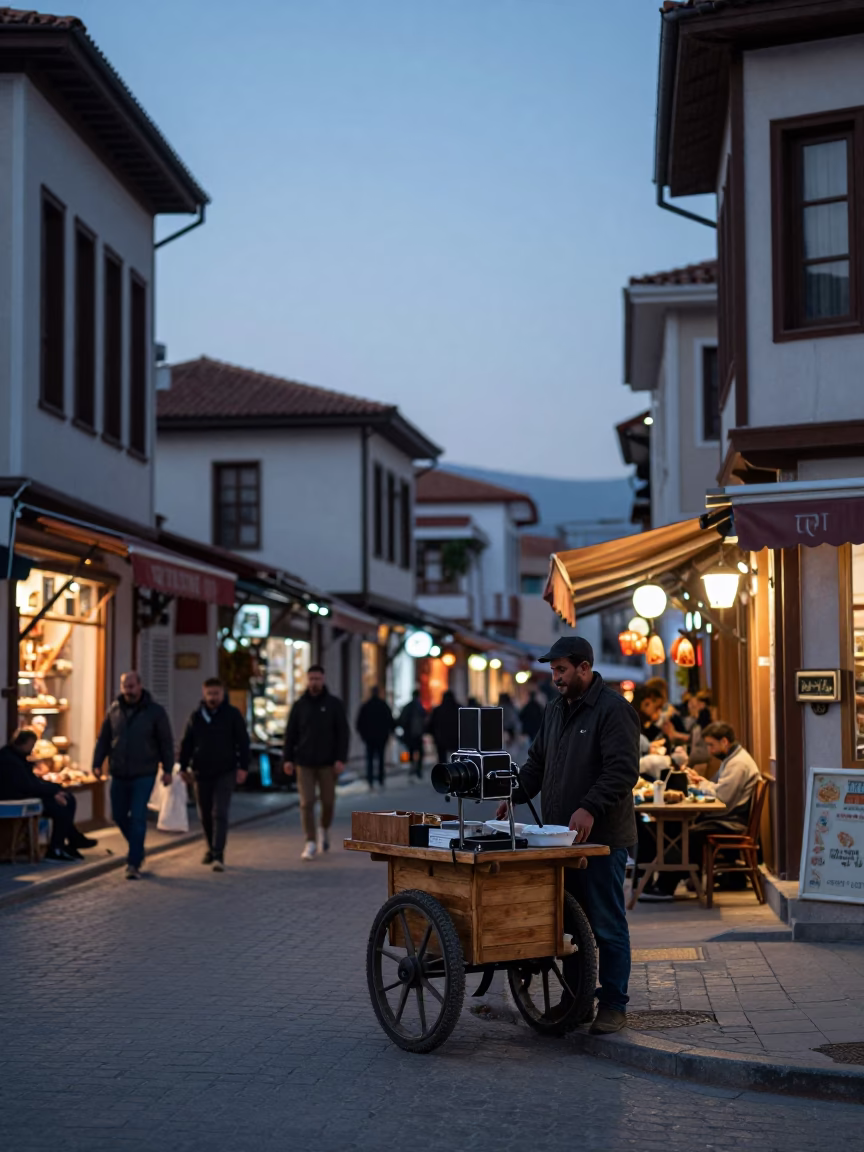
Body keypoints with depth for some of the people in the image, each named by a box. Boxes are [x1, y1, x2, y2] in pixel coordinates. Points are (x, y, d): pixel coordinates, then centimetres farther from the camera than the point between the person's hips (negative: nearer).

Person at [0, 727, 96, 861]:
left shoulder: (19, 756, 11)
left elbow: (33, 779, 16)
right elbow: (27, 786, -25)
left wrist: (56, 789, 4)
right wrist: (53, 792, -17)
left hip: (27, 794, 11)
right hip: (18, 799, -11)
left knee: (68, 799, 4)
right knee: (60, 807, -19)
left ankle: (74, 839, 9)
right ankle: (55, 850, -9)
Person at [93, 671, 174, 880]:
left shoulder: (155, 711, -3)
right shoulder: (114, 710, 5)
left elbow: (166, 742, -1)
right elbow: (103, 739, 10)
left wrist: (167, 769, -5)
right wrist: (97, 763, 1)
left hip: (144, 775, -4)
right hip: (119, 774, 4)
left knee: (137, 817, -10)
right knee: (119, 816, 10)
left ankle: (134, 864, -5)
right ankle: (137, 849, 33)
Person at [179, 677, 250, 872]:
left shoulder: (233, 714, -1)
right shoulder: (196, 716, 7)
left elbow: (243, 742, -2)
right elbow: (186, 744, 12)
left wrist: (243, 767, -9)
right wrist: (183, 767, 8)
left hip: (225, 772, -4)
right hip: (202, 773, 4)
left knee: (220, 814, -12)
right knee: (205, 815, 12)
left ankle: (218, 855, -14)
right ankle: (211, 848, 31)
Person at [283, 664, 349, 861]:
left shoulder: (334, 704, 1)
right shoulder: (299, 705, 6)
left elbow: (343, 733, -2)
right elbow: (290, 733, 7)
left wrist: (341, 759, -10)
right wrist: (288, 759, -1)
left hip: (327, 763, -1)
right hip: (304, 763, 1)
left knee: (328, 802, 6)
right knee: (307, 803, -5)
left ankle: (324, 830, 34)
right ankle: (311, 843, -2)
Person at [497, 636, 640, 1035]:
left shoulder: (614, 710, -11)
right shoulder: (557, 709, 16)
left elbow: (623, 771, -19)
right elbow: (538, 761, 22)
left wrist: (590, 808, -29)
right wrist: (514, 795, 6)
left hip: (602, 839, -8)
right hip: (560, 837, 8)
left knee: (606, 925, -1)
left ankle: (614, 1005, 8)